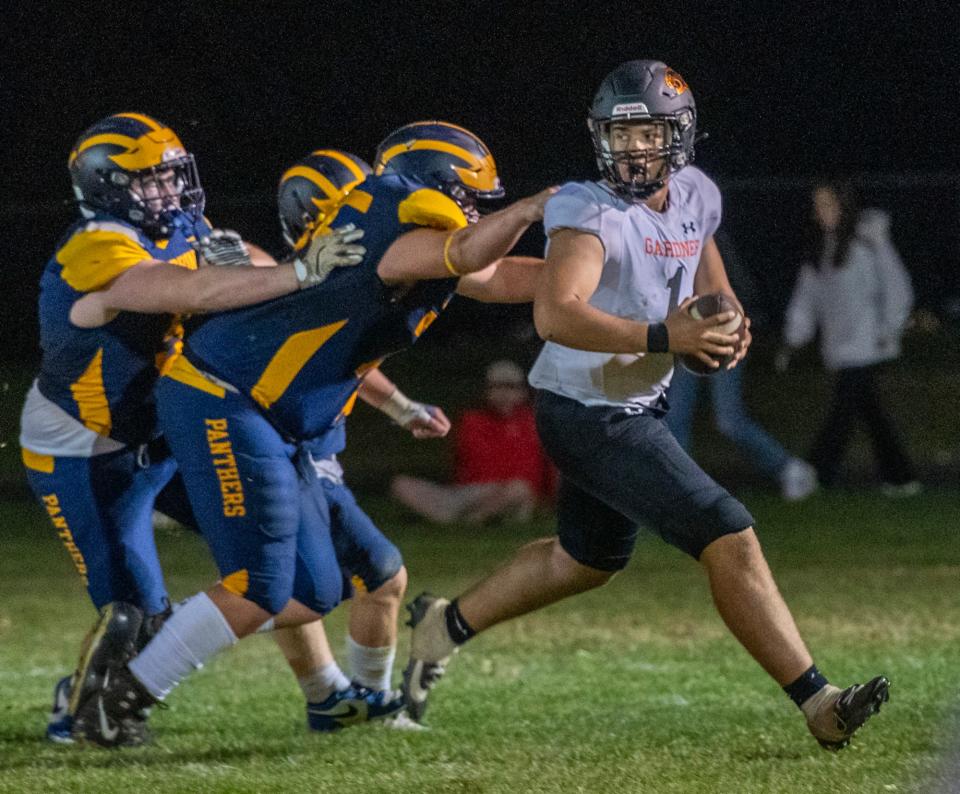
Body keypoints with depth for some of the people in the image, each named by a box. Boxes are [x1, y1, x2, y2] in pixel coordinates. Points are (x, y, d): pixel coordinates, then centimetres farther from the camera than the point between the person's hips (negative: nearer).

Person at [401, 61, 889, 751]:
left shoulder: (695, 196, 2)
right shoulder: (591, 214, -22)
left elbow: (708, 271, 23)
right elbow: (556, 314, -36)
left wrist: (728, 323, 0)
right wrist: (664, 338, -40)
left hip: (640, 407, 9)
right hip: (593, 421, -9)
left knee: (586, 561, 27)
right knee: (730, 542, -13)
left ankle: (446, 624, 42)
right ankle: (820, 706, -9)